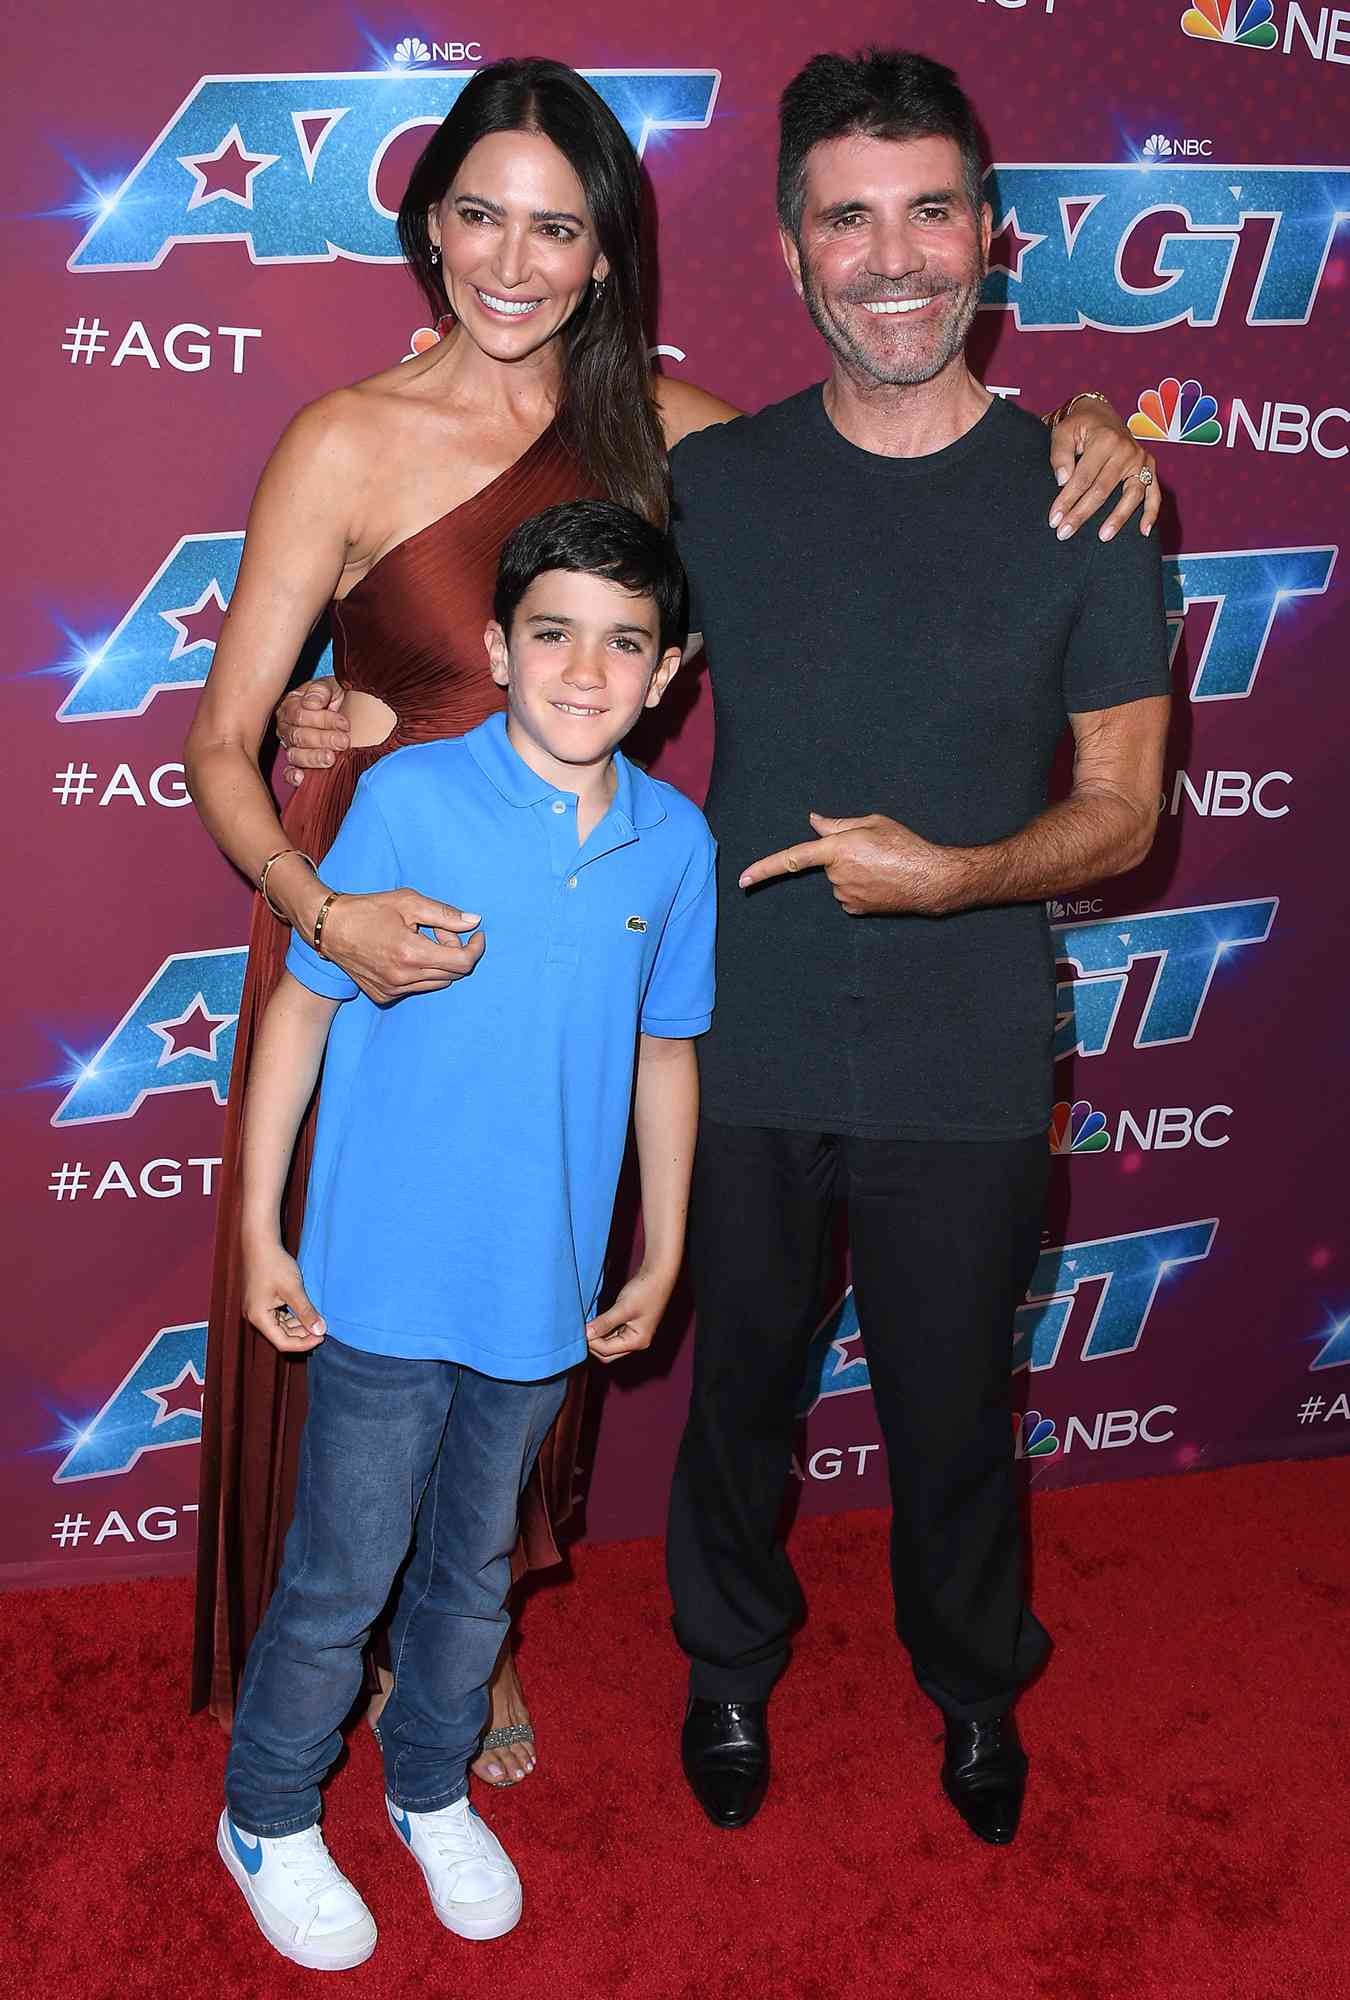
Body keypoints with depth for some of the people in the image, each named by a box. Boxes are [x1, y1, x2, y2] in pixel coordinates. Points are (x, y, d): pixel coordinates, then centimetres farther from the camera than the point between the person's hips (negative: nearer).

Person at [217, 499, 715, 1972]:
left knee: (476, 1567, 21)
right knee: (342, 1579, 10)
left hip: (545, 1289, 3)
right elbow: (303, 1005, -6)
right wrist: (260, 1228, -5)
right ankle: (267, 1818, 36)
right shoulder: (408, 798, -13)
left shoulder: (675, 842, -3)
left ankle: (430, 1788, 46)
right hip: (386, 1280, -3)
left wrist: (663, 1254, 12)